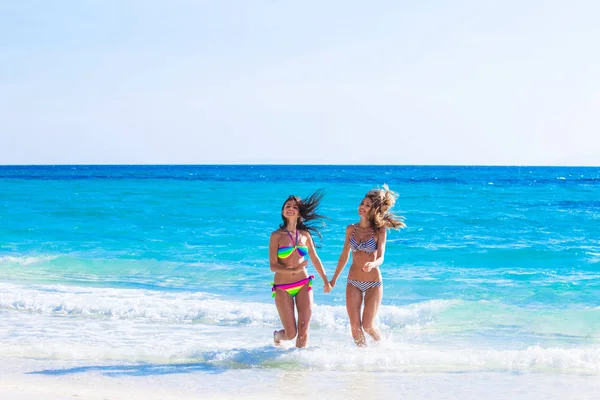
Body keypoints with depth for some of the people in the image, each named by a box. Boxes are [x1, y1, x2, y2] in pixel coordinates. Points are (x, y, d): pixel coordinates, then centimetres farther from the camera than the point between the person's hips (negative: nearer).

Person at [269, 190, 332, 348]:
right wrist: (293, 270, -24)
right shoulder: (277, 236, -5)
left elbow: (315, 259, 17)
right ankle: (277, 336, 34)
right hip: (282, 288, -3)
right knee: (291, 333, -1)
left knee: (303, 330, -5)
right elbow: (273, 266, -10)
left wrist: (326, 281, 19)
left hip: (303, 285, 3)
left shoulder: (305, 234, 6)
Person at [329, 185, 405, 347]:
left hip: (373, 283, -3)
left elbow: (380, 257, -16)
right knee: (355, 326, -1)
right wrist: (333, 280, 18)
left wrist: (372, 264, -39)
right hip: (353, 283, 3)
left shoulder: (379, 231, -7)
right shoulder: (351, 229, 4)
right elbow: (344, 256, 13)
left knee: (367, 325, -1)